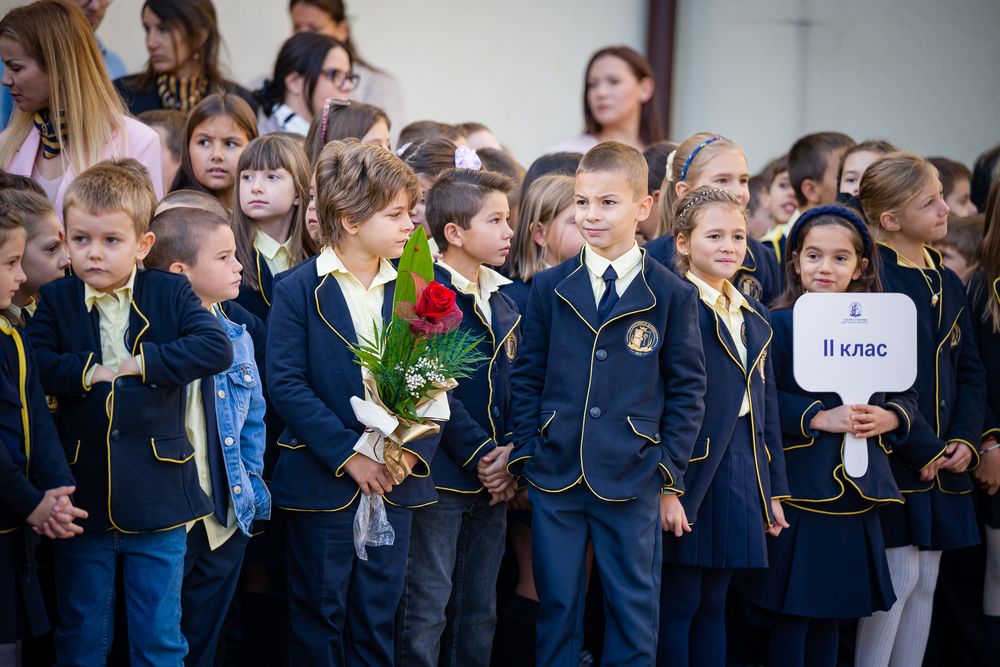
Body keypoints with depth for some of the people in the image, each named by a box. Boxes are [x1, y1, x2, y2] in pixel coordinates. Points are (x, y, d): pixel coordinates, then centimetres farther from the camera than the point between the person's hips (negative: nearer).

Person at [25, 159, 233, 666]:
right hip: (81, 501, 1)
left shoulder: (170, 294, 0)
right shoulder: (55, 301, 2)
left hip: (157, 503, -1)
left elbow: (217, 348, -15)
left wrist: (143, 363, -16)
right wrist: (88, 370, -19)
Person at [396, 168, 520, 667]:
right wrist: (480, 454, -15)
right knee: (427, 609, -2)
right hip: (440, 475, -7)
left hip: (492, 477, 7)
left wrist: (510, 457, -3)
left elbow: (514, 390, 12)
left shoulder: (502, 304, 12)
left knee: (478, 609, 13)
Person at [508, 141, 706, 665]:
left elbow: (687, 391, 2)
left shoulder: (672, 296, 0)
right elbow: (525, 380, 9)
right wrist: (526, 458, 1)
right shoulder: (550, 288, 5)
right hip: (555, 478, 1)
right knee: (556, 609, 6)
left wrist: (670, 479, -2)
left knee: (634, 613, 4)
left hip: (632, 482, -1)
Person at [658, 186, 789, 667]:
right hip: (688, 471, -7)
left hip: (740, 477, 7)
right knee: (678, 604, -2)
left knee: (712, 604, 13)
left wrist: (775, 489, 18)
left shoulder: (755, 318, 16)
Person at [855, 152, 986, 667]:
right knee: (898, 577, -7)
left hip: (944, 462, 7)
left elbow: (969, 371, 14)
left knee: (925, 582, 10)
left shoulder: (949, 285, 14)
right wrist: (922, 447, -17)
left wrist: (965, 440, -1)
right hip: (893, 463, -7)